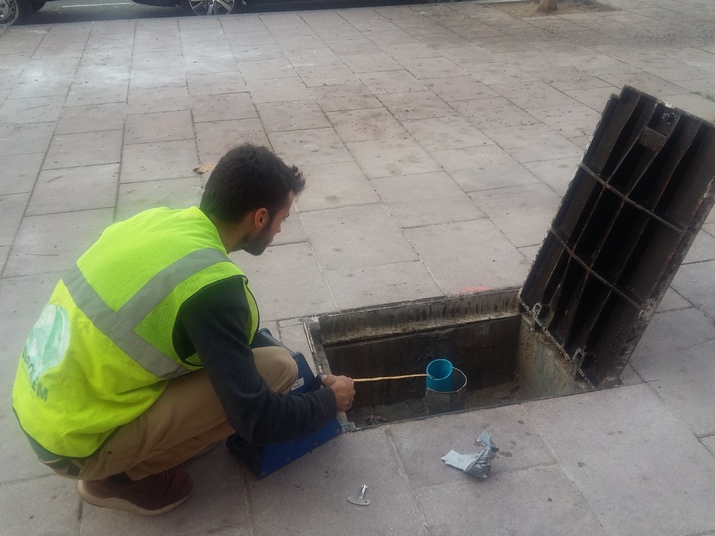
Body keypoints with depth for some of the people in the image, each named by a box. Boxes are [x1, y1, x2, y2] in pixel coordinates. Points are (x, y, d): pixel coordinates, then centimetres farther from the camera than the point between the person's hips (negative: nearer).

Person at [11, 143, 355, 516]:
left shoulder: (158, 218, -1)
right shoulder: (211, 286, -25)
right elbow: (256, 421, -20)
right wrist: (330, 401, -2)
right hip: (75, 442, -8)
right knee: (276, 368, -12)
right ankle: (118, 477, 2)